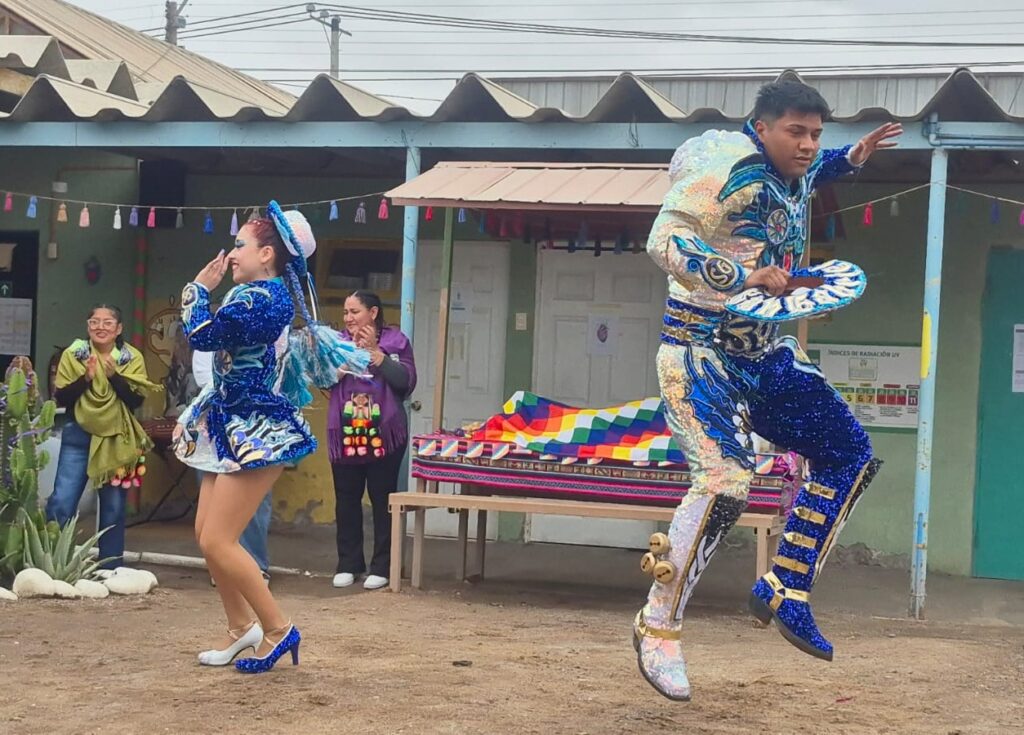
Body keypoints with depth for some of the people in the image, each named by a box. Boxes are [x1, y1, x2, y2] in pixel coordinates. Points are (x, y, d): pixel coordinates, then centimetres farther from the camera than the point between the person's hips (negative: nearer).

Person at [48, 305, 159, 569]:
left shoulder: (132, 358, 1)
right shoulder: (73, 355, 1)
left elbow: (137, 400, -8)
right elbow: (60, 398, -5)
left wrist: (114, 375, -20)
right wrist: (85, 377, -18)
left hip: (116, 440, 1)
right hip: (78, 438, 0)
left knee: (113, 508, 6)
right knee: (61, 502, -7)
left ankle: (111, 569, 15)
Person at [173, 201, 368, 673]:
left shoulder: (263, 298, -18)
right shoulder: (254, 295, 13)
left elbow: (202, 335, -20)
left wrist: (200, 287, -6)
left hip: (259, 433, -10)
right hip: (234, 428, 10)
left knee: (218, 542, -11)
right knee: (206, 535, 10)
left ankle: (278, 629, 1)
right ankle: (242, 626, 24)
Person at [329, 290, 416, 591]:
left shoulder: (395, 341, 2)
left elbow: (406, 380, -9)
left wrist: (375, 353, -12)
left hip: (384, 433, -3)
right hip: (345, 433, 3)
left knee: (383, 499, 1)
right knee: (346, 499, 5)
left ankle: (381, 566, 7)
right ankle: (348, 564, 15)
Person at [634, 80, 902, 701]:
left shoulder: (796, 173, 9)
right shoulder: (729, 167, -17)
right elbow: (666, 240, -25)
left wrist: (852, 158, 20)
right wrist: (744, 276, -30)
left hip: (765, 352, 9)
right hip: (701, 348, -9)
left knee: (850, 454, 7)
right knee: (727, 479, -25)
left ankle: (785, 592, 14)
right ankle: (659, 630, -13)